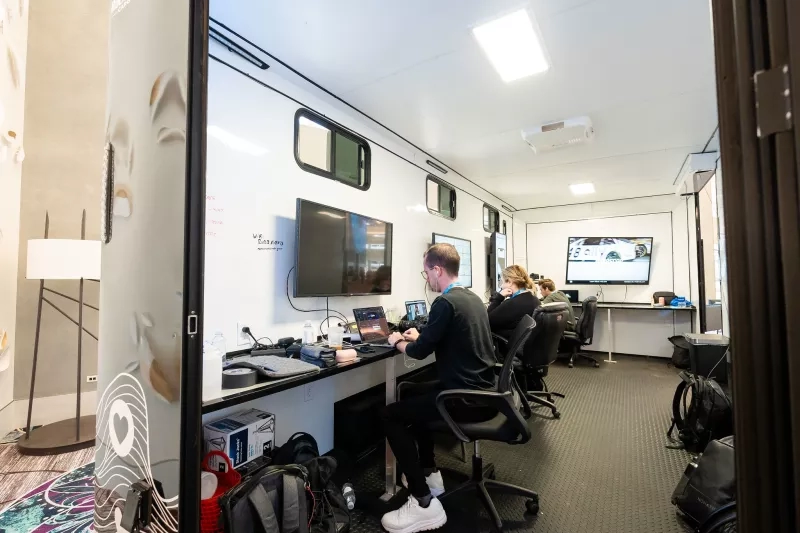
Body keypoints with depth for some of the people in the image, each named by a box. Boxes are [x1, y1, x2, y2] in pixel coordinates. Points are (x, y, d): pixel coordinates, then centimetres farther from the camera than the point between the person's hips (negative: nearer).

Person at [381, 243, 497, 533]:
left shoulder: (446, 302, -19)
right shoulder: (472, 298, 10)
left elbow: (420, 351, -14)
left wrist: (398, 342, 6)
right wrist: (419, 336, 26)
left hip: (468, 399, -10)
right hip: (483, 391, 10)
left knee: (391, 415, -2)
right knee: (413, 394, 25)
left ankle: (424, 504, 0)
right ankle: (429, 473, 32)